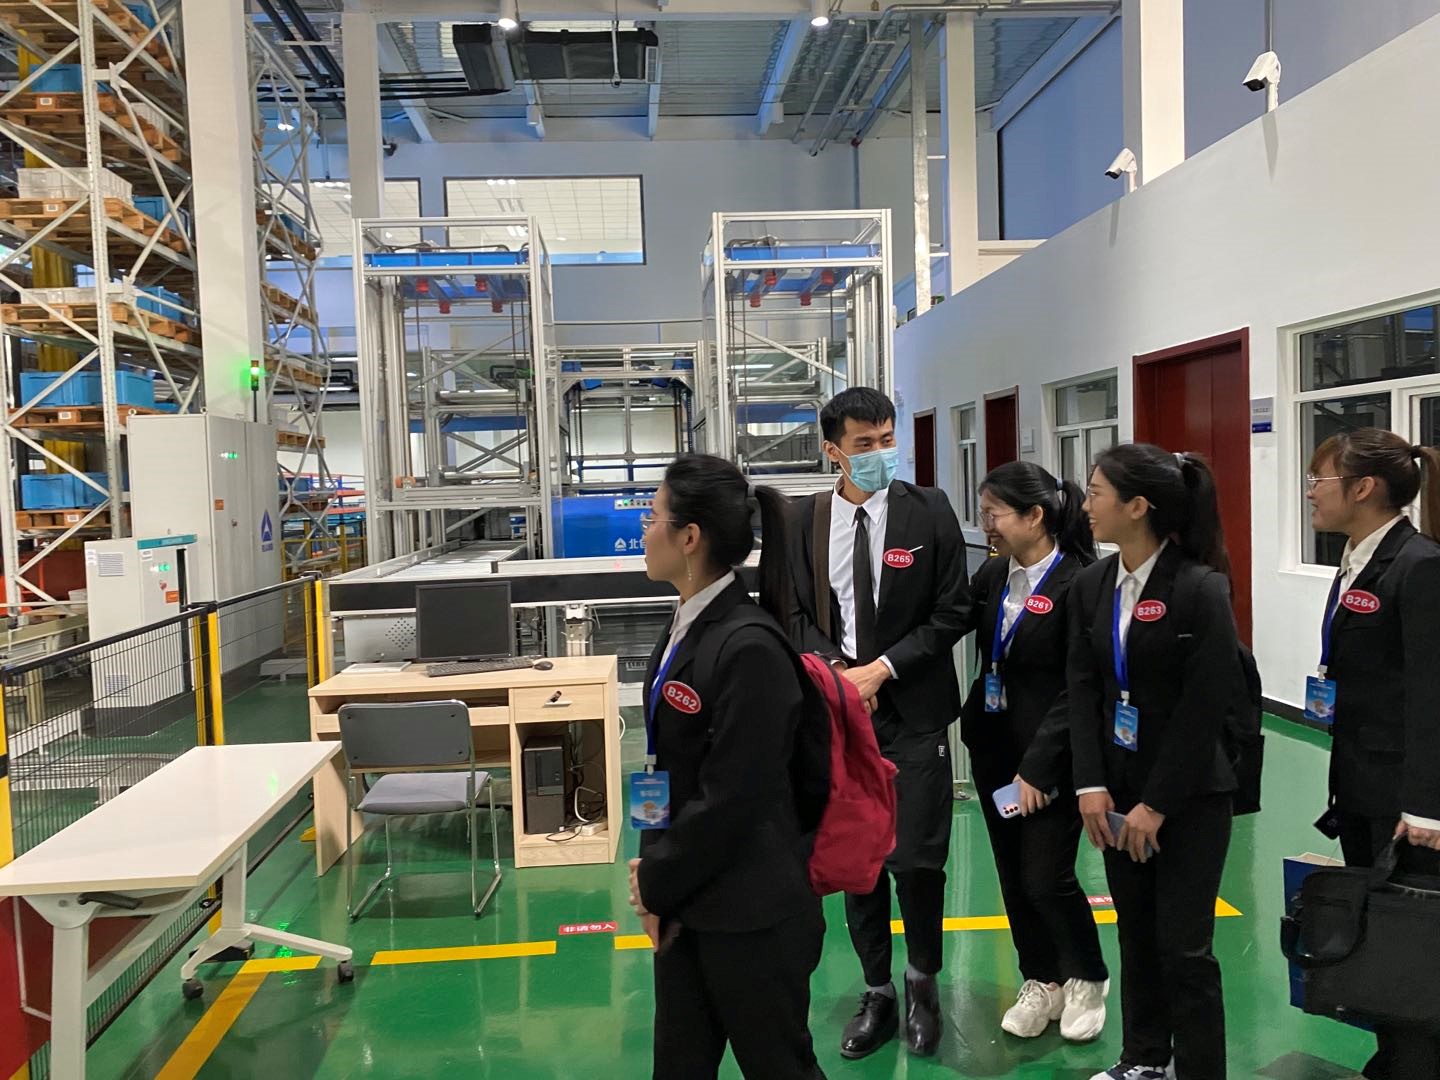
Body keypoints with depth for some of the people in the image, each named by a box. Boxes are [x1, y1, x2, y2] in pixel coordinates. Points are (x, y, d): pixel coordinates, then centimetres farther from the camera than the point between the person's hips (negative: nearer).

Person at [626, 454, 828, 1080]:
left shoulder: (748, 647, -23)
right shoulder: (688, 627, 4)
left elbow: (732, 800, -21)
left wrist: (656, 883, -8)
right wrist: (655, 873, -1)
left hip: (751, 915, -8)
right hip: (686, 904, 8)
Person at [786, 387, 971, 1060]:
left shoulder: (928, 511, -5)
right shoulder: (807, 518, 3)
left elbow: (952, 613, -4)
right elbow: (799, 613, 7)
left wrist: (881, 669, -12)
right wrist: (836, 671, -9)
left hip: (914, 708, -2)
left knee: (917, 858, -2)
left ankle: (923, 981, 28)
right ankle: (877, 994, 29)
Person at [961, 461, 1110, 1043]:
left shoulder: (1078, 583, -17)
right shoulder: (993, 575, 4)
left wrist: (1037, 766, -18)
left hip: (1050, 756, -6)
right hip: (993, 748, 6)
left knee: (1046, 879, 0)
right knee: (1013, 876, 14)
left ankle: (1086, 979, 28)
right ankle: (1041, 983, 34)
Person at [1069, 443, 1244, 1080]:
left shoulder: (1201, 588, -17)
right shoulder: (1091, 585, 2)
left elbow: (1204, 707, -17)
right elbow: (1082, 689, 1)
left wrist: (1157, 804, -14)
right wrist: (1092, 786, -7)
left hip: (1190, 794, -5)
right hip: (1118, 789, 6)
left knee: (1184, 944, 2)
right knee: (1135, 930, 16)